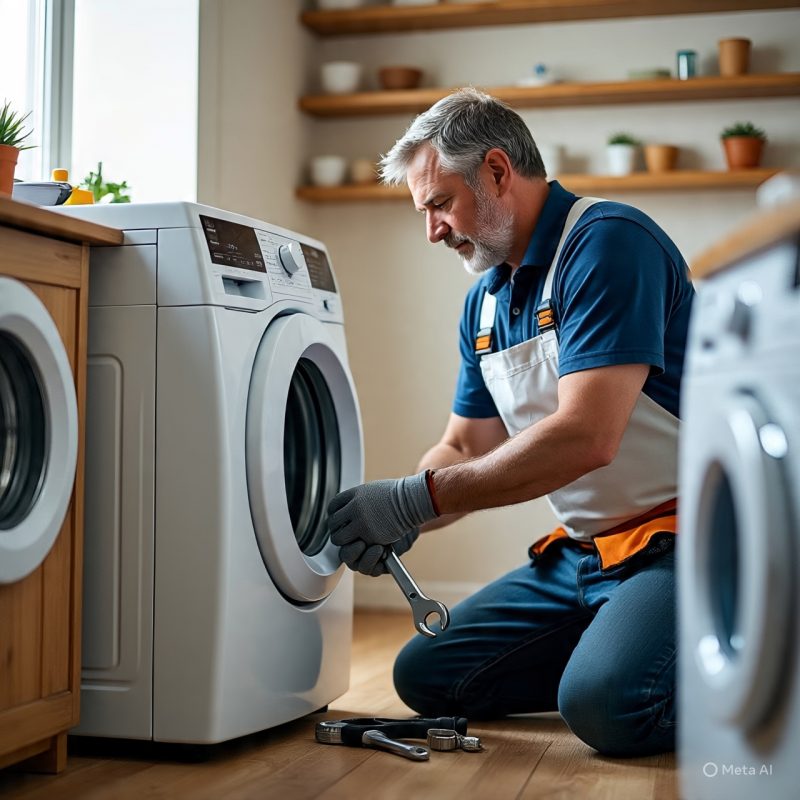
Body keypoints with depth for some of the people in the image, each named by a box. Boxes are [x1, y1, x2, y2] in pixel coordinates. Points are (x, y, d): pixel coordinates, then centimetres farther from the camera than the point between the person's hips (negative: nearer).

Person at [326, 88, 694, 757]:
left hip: (679, 534, -8)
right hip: (577, 551, 8)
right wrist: (397, 520, -7)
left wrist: (413, 501, -23)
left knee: (604, 702, -32)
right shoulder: (485, 300, 11)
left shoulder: (610, 243, -17)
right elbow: (466, 449, 15)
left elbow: (585, 437, -27)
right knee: (425, 674, 2)